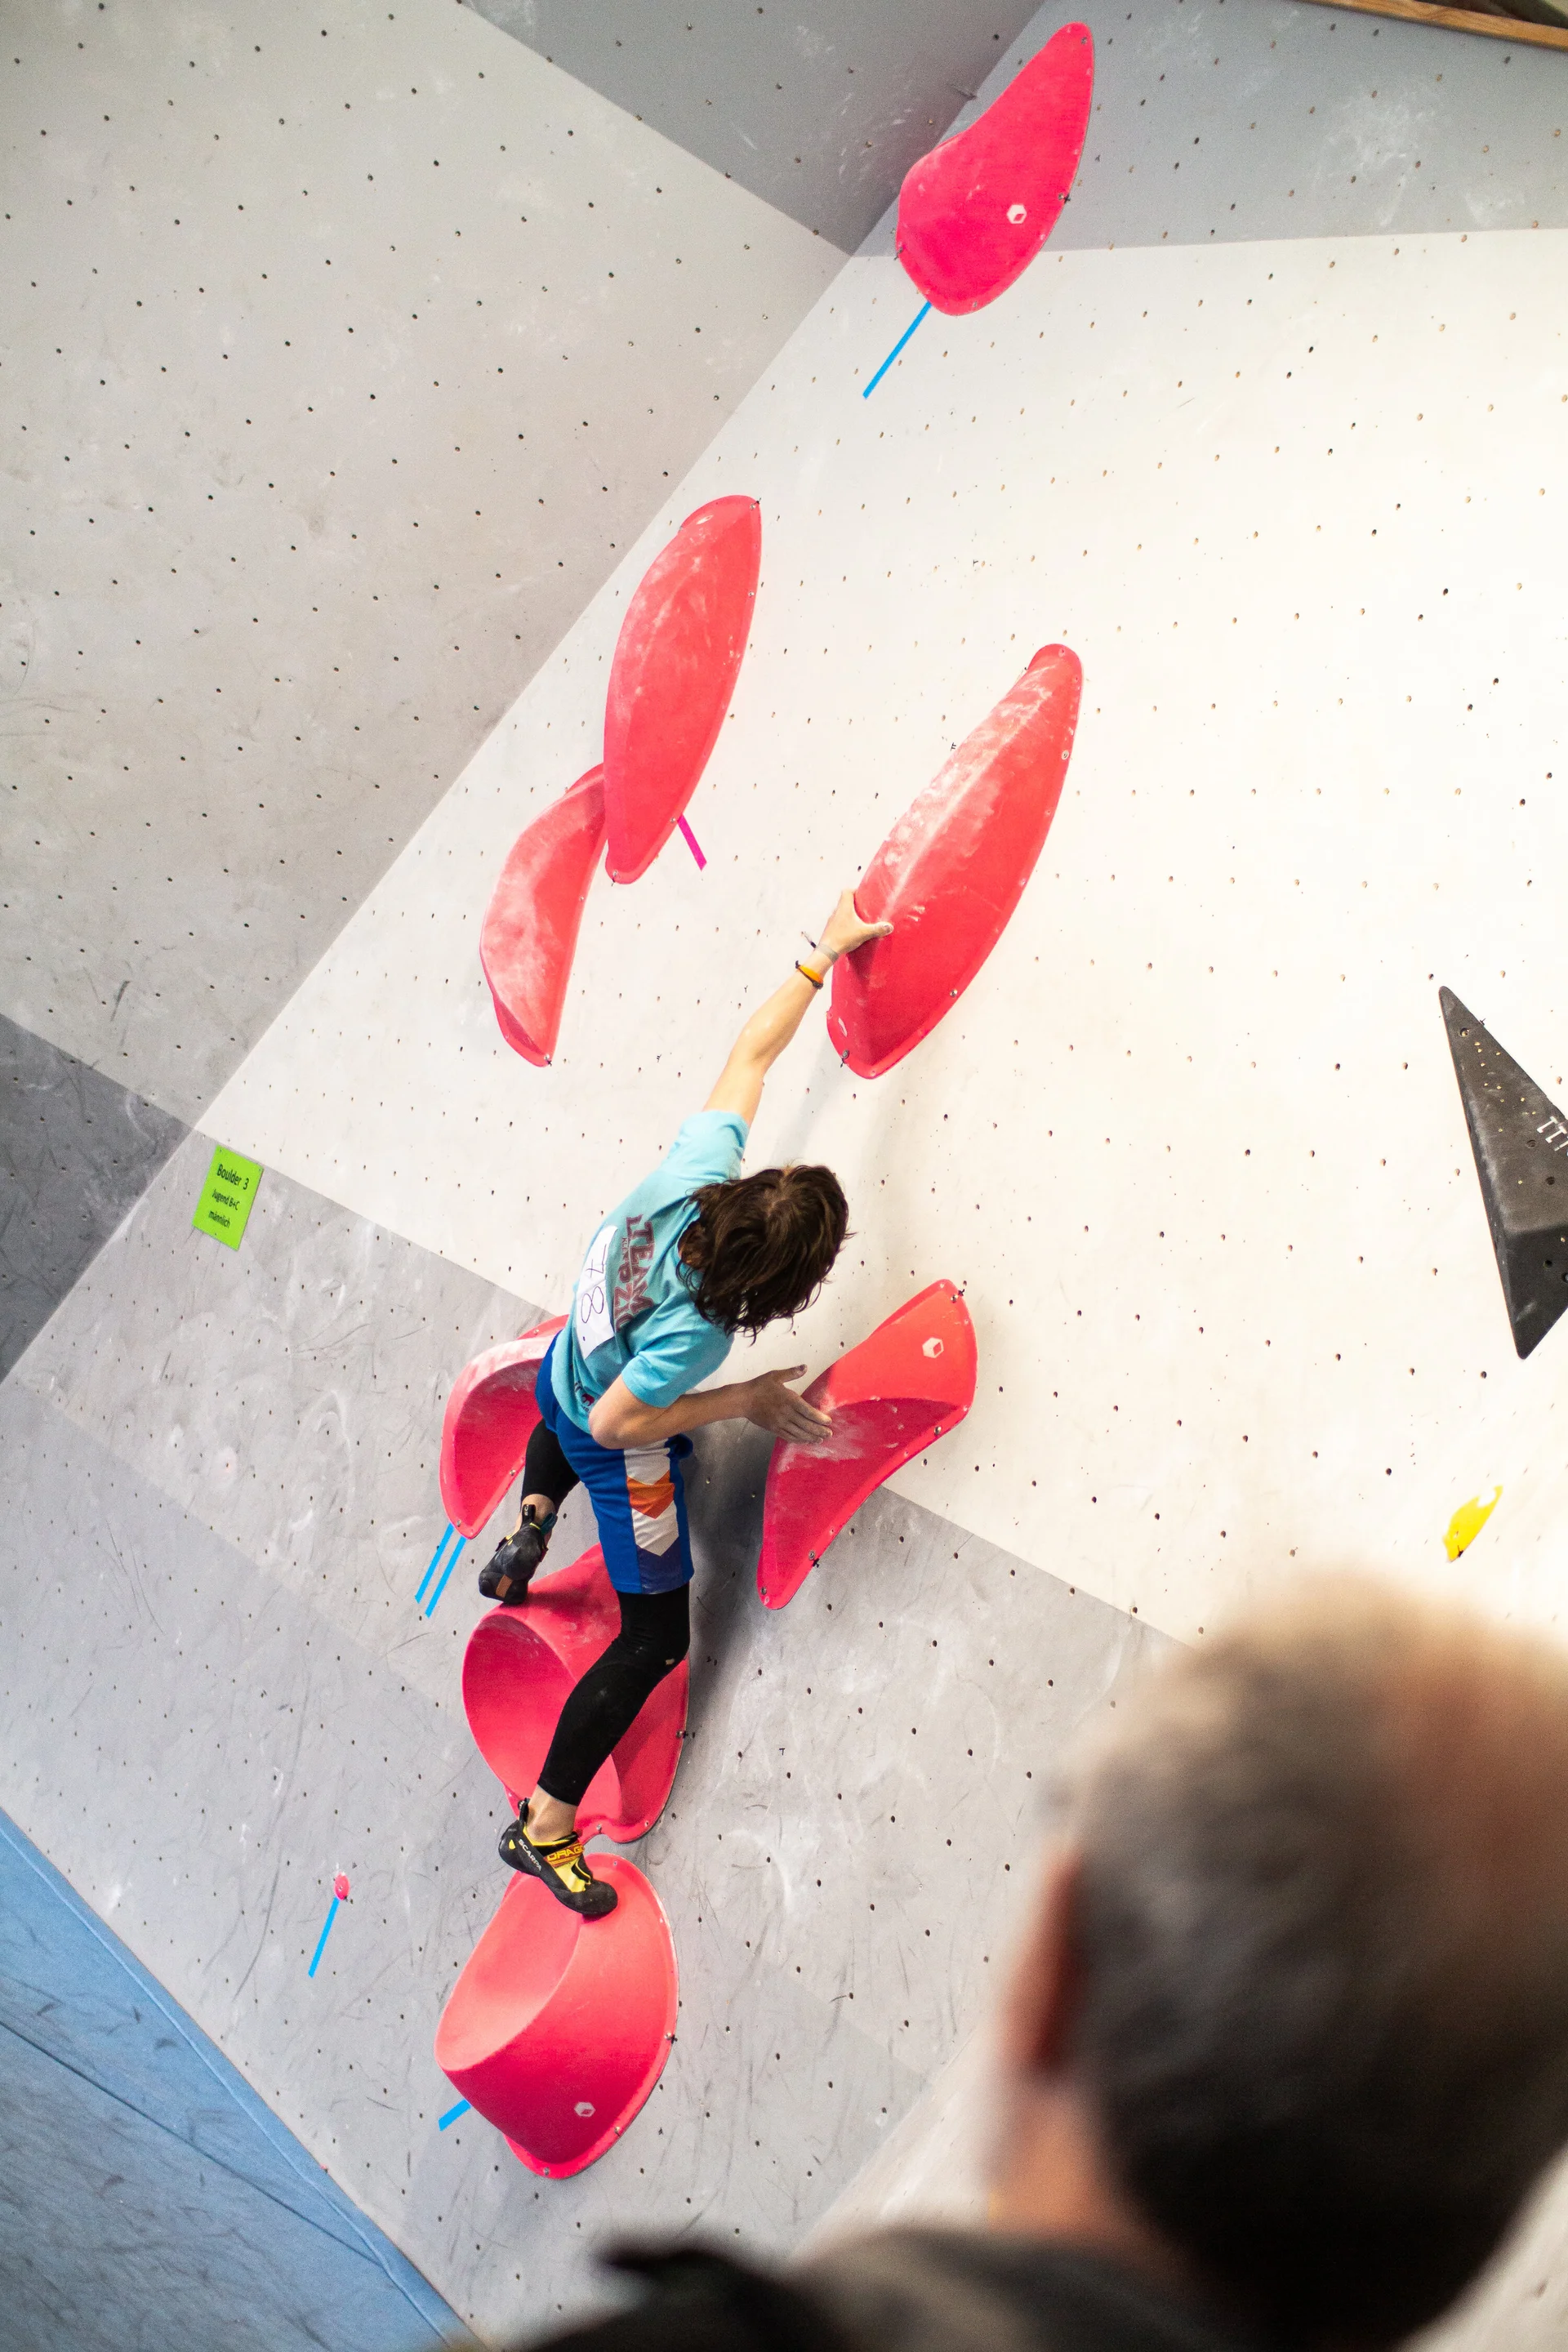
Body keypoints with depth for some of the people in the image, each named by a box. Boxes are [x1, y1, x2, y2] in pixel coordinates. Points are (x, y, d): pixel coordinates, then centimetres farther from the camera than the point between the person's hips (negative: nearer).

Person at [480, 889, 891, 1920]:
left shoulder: (699, 1168, -28)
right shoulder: (695, 1328, -43)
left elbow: (751, 1051, -15)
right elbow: (618, 1425, -33)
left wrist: (822, 957, -10)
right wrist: (745, 1403, -26)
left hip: (568, 1368, 7)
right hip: (614, 1446, -7)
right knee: (655, 1638, 5)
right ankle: (545, 1827, 9)